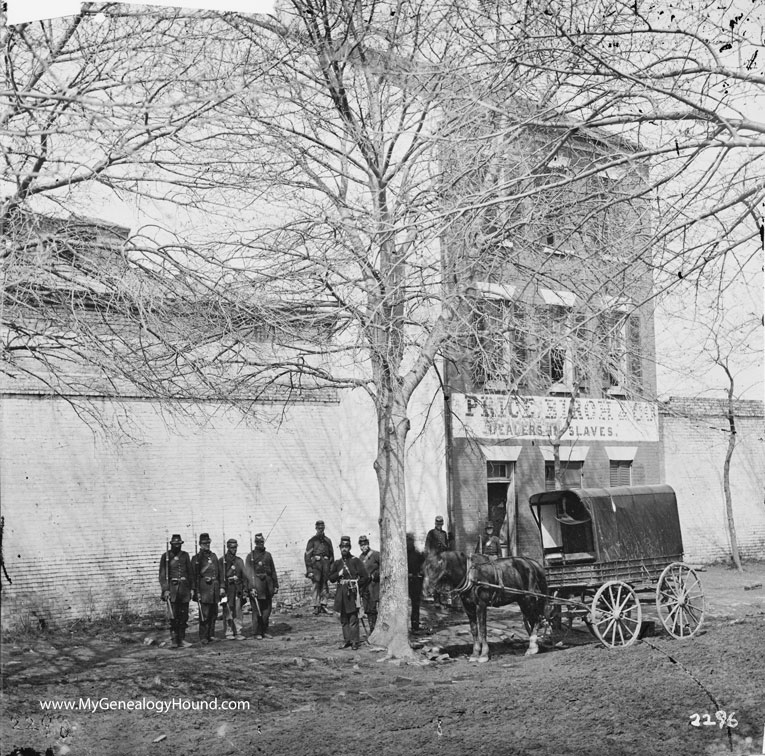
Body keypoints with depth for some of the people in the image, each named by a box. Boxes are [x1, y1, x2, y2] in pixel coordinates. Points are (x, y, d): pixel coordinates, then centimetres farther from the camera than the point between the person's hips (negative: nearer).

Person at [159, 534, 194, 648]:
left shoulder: (185, 556, 10)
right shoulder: (166, 556, 1)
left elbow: (190, 573, 15)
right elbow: (162, 575, -2)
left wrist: (191, 588, 9)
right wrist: (165, 590, -11)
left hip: (184, 588, 3)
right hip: (172, 588, -3)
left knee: (184, 615, 4)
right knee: (173, 616, -9)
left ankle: (181, 639, 9)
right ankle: (174, 640, -4)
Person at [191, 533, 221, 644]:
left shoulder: (213, 556, 15)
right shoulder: (197, 558, -2)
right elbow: (194, 575, -7)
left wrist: (220, 587, 13)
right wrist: (196, 591, -13)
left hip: (214, 588, 6)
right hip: (204, 588, -6)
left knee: (214, 613, 9)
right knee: (204, 614, -6)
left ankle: (211, 635, 17)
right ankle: (203, 637, -1)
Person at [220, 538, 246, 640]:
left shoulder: (239, 561, 15)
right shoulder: (222, 560, 2)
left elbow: (244, 575, 15)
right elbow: (220, 575, -5)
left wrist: (244, 588, 7)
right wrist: (222, 587, -14)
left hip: (237, 588, 4)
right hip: (227, 588, -4)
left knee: (238, 611, 2)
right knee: (228, 612, -3)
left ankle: (238, 632, 6)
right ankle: (228, 633, 1)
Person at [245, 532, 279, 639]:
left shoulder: (268, 555, 13)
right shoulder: (250, 556, -2)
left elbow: (273, 571, 16)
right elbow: (249, 573, -8)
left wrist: (276, 585, 12)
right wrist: (252, 587, -16)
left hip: (267, 585, 5)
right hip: (257, 585, -5)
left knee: (267, 610, 7)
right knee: (257, 611, -2)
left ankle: (265, 631, 17)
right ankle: (257, 633, 5)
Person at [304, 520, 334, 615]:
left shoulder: (327, 541, 17)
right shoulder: (312, 540, 6)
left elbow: (331, 555, 20)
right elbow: (307, 554, 1)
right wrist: (309, 568, -8)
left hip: (325, 564, 3)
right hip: (315, 563, -3)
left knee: (324, 585, -2)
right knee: (316, 586, -6)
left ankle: (323, 605, -1)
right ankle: (316, 606, -6)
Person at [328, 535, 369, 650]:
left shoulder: (356, 561, -1)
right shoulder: (337, 563, 14)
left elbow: (365, 577, -2)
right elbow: (331, 578, 12)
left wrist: (356, 585, -6)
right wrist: (339, 574, -5)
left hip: (352, 592, -5)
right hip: (341, 593, 5)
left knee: (353, 618, -8)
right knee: (344, 619, 8)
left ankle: (355, 641, -4)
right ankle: (347, 640, 16)